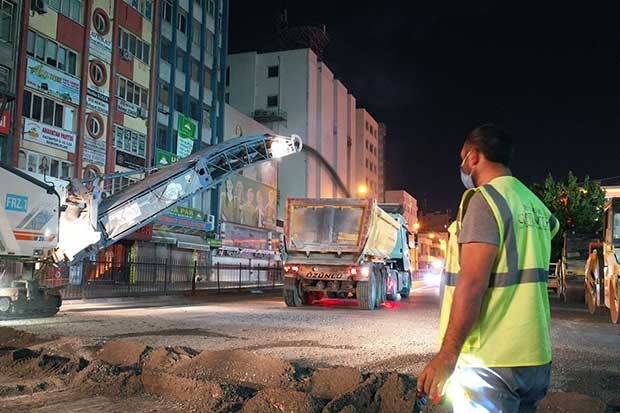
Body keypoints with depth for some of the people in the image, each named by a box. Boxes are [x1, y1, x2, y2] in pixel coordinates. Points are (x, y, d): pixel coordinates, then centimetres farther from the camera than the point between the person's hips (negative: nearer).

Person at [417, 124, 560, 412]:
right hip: (535, 358, 9)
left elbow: (472, 283, -21)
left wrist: (446, 356, -20)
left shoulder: (485, 198, -13)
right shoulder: (534, 204, 12)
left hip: (492, 362, -8)